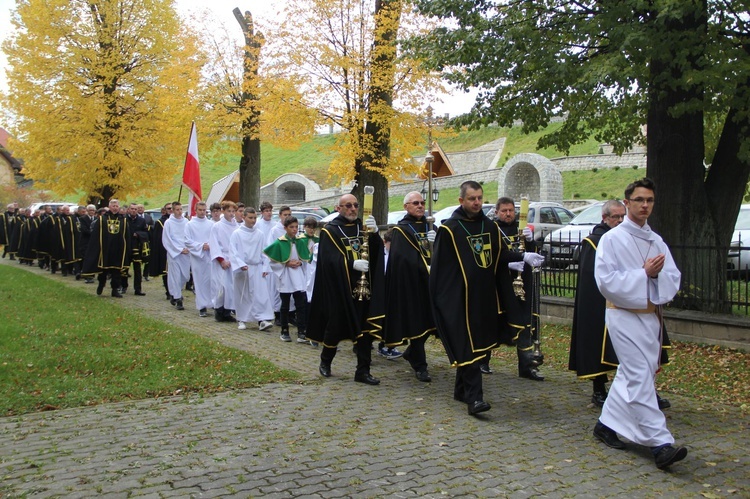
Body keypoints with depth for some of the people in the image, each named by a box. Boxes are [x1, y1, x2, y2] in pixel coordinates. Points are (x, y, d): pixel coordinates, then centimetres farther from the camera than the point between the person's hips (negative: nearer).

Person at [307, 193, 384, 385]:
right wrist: (353, 264, -26)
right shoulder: (330, 230, -2)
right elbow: (330, 259, -14)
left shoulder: (363, 226, 12)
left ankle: (363, 371, 9)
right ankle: (325, 361, 30)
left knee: (365, 328, 1)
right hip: (339, 288, -4)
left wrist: (374, 233, -21)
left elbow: (377, 251, -2)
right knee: (335, 326, 6)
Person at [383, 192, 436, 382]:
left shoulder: (429, 227, 14)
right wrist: (425, 268, -22)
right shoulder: (400, 230, -4)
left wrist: (435, 241, -16)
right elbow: (403, 259, -14)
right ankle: (420, 366, 9)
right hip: (410, 283, -6)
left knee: (431, 320, 8)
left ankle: (411, 351, 32)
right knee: (415, 321, -2)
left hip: (429, 282, 6)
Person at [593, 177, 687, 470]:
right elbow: (605, 281, -14)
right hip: (624, 315, -7)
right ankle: (660, 444, -13)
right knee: (640, 377, -11)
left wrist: (658, 273, -14)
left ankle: (606, 424, 27)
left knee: (629, 375, 12)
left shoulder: (657, 242, 13)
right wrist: (644, 274, -16)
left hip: (651, 315, 7)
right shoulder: (612, 239, -5)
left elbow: (674, 280, 7)